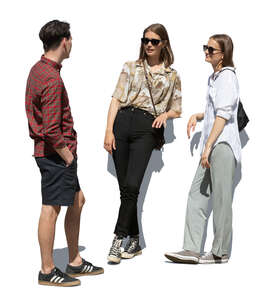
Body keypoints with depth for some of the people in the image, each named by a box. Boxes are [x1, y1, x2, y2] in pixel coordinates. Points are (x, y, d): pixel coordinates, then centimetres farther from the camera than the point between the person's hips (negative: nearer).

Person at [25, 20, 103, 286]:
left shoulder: (38, 69, 10)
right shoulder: (52, 79, -21)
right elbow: (51, 130, -26)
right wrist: (67, 156, -13)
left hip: (50, 151, 10)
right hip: (56, 153, -10)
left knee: (77, 201, 17)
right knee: (51, 209, -1)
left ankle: (75, 262, 26)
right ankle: (47, 271, 9)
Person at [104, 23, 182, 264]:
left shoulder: (172, 76, 14)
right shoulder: (130, 68, 15)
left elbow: (177, 110, 18)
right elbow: (116, 99, 9)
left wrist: (165, 114, -5)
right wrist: (109, 131, -1)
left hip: (147, 128, -1)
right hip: (123, 122, 2)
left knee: (132, 186, -15)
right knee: (125, 187, 1)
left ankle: (118, 240, -6)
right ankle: (134, 241, 12)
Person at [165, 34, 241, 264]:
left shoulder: (227, 77, -9)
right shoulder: (215, 77, 20)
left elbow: (223, 115, -17)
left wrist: (208, 146, -20)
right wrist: (197, 116, 19)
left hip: (223, 145, -10)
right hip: (213, 147, 10)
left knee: (221, 199, -3)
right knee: (197, 195, 4)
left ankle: (220, 252, 6)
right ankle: (192, 250, 3)